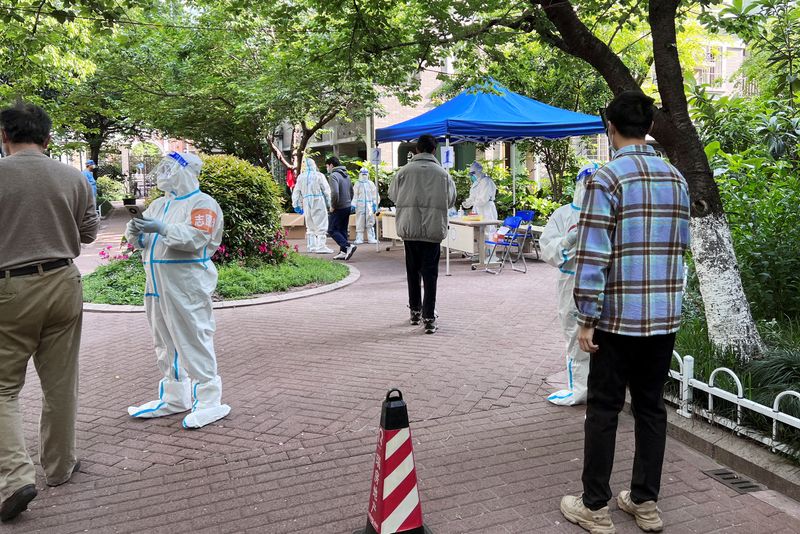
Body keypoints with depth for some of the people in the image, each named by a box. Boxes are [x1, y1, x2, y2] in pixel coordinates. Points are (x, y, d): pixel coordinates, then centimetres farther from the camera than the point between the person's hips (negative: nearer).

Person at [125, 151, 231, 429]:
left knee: (194, 342, -7)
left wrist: (162, 228, -27)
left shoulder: (202, 203, -4)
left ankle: (208, 401, 1)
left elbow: (196, 238, -19)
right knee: (166, 344, 15)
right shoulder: (158, 205, 20)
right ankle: (174, 397, 27)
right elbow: (139, 240, 16)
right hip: (157, 286, 9)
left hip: (187, 288, -8)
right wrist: (136, 232, -6)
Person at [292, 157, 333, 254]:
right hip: (318, 201, -5)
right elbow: (326, 190, -3)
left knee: (310, 225, 15)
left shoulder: (301, 177, 9)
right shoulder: (319, 175, -3)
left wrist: (296, 205, 18)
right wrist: (329, 203, 3)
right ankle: (321, 246, -12)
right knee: (321, 224, -5)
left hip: (306, 202, 5)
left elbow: (296, 192, 11)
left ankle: (311, 246, 17)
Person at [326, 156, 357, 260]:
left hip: (338, 208, -9)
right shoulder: (346, 175, 14)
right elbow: (351, 191, 20)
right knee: (343, 230, 13)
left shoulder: (334, 175, -14)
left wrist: (333, 206, -14)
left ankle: (348, 246, -15)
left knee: (332, 230, -2)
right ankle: (343, 252, 13)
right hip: (348, 207, 9)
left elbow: (335, 193, -26)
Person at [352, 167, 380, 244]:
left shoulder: (371, 184, 8)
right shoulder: (357, 184, 8)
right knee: (360, 223, -2)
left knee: (370, 222, -1)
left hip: (369, 205, 0)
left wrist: (375, 205, 1)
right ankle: (359, 238, 2)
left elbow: (375, 195, 10)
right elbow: (355, 196, 8)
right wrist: (353, 205, -1)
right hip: (360, 205, 0)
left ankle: (371, 238, 3)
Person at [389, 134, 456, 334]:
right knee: (430, 273, 2)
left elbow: (393, 195, 9)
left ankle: (415, 311, 26)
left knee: (413, 270, 16)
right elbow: (451, 200, 8)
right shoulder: (442, 173, -2)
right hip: (433, 228, -1)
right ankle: (429, 317, -1)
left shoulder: (404, 171, -2)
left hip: (409, 228, 1)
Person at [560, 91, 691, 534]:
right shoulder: (677, 179, 9)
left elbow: (592, 256, -17)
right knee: (651, 407, 14)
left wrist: (587, 319, -12)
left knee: (603, 410, 5)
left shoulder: (606, 179, -12)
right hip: (665, 317, 6)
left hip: (619, 317, -6)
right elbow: (681, 245, 15)